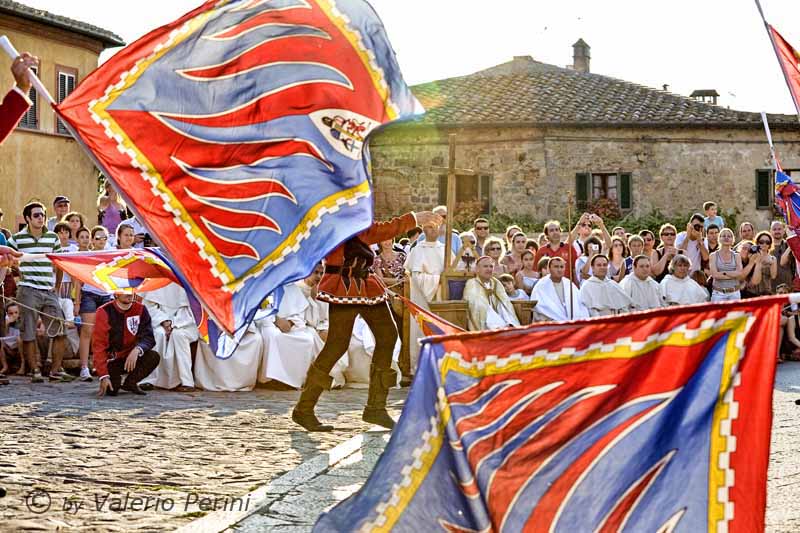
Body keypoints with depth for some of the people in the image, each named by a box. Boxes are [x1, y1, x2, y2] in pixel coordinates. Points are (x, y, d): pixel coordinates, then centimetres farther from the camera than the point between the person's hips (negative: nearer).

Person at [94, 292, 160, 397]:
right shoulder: (104, 312, -14)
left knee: (154, 357, -25)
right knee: (112, 390, -28)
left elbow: (148, 337, -8)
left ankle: (130, 383, 0)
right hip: (111, 360, -3)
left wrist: (137, 350, -33)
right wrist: (104, 376, -25)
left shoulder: (140, 309, -4)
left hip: (131, 357, 3)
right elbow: (99, 345, -16)